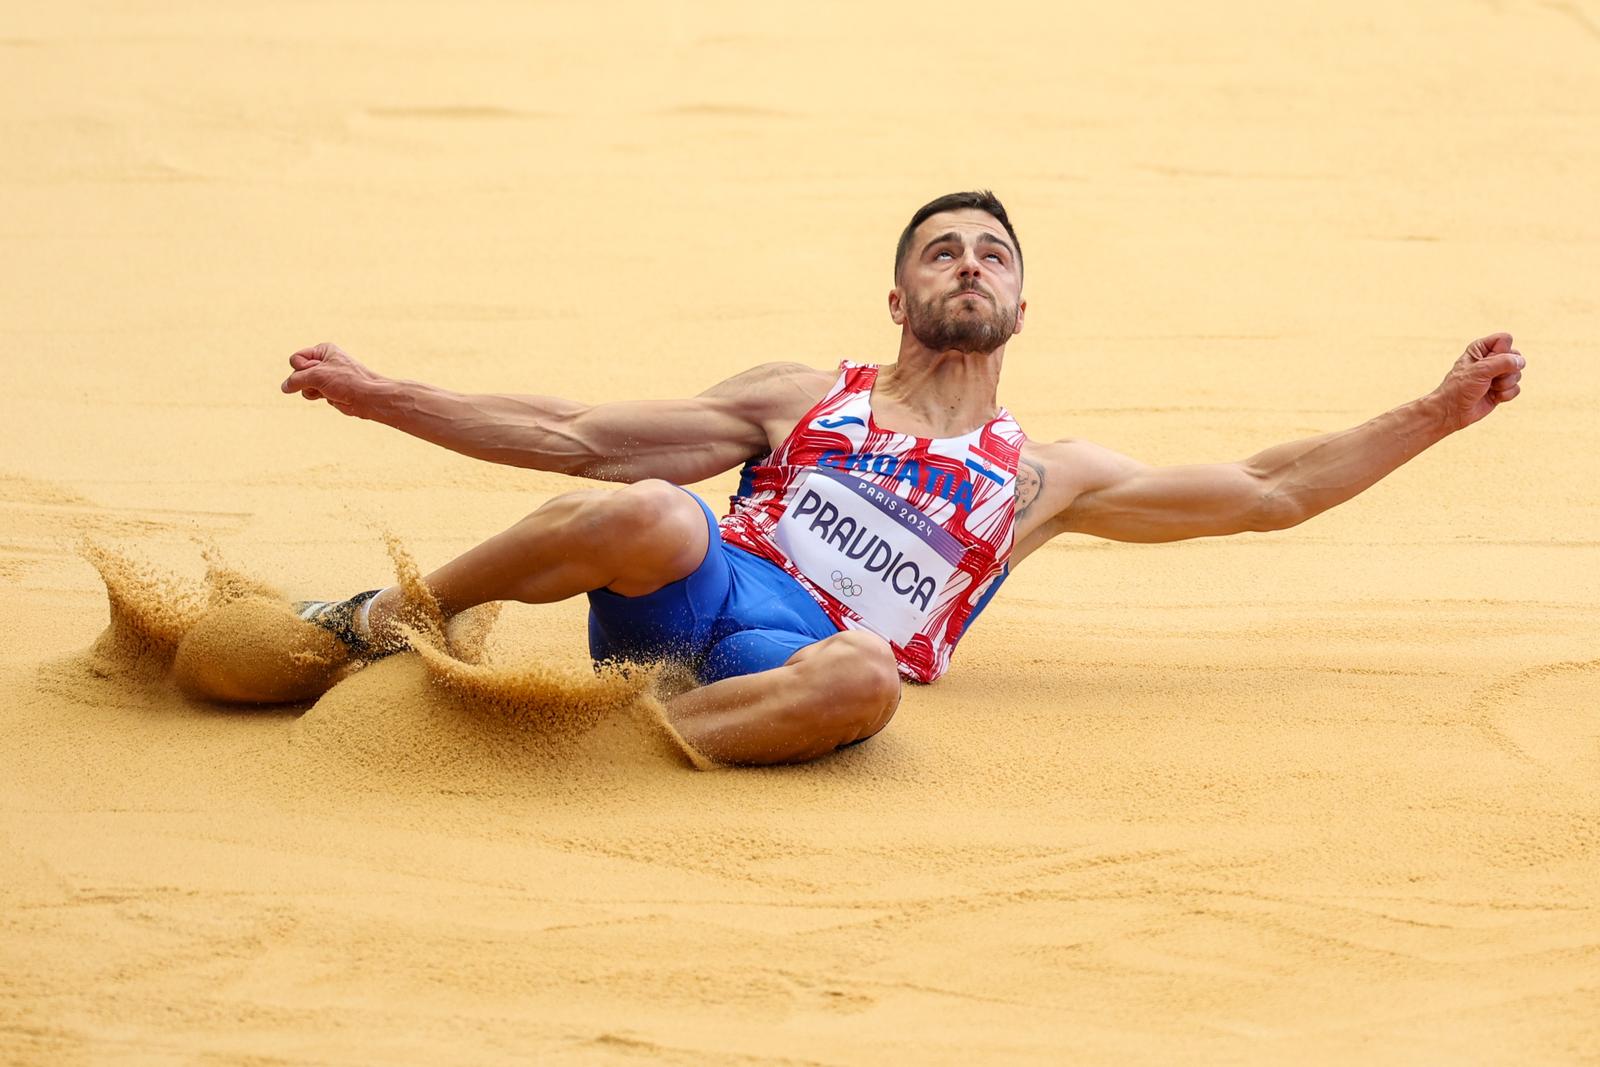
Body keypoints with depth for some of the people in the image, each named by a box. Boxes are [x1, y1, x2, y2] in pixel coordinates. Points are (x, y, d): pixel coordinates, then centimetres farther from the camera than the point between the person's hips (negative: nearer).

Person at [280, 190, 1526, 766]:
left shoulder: (1046, 476, 26)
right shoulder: (803, 399, 25)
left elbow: (1268, 491, 25)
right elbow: (579, 439, 21)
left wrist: (1436, 414, 17)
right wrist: (386, 398, 14)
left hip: (798, 662, -1)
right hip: (705, 585, 1)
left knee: (864, 678, -40)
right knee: (647, 518, -36)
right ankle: (374, 622, -15)